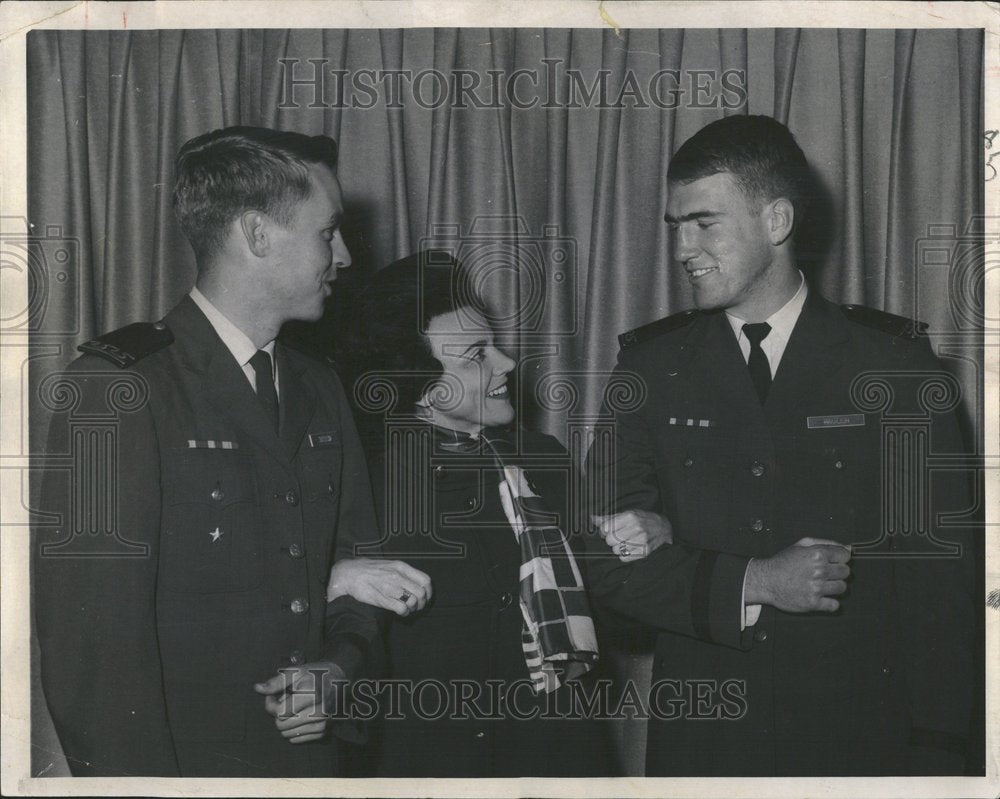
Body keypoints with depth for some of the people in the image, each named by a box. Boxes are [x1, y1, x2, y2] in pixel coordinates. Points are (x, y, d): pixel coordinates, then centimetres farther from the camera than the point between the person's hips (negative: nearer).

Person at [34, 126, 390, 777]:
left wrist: (342, 666, -2)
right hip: (184, 762, -6)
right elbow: (90, 631, -18)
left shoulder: (320, 391, 8)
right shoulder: (117, 388, -14)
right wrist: (140, 773, -20)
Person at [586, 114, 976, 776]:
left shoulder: (894, 361, -3)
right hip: (701, 739, 2)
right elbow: (606, 559, -3)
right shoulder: (652, 366, 2)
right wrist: (752, 584, -16)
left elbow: (938, 569, -3)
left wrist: (936, 754, -7)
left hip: (859, 739, -1)